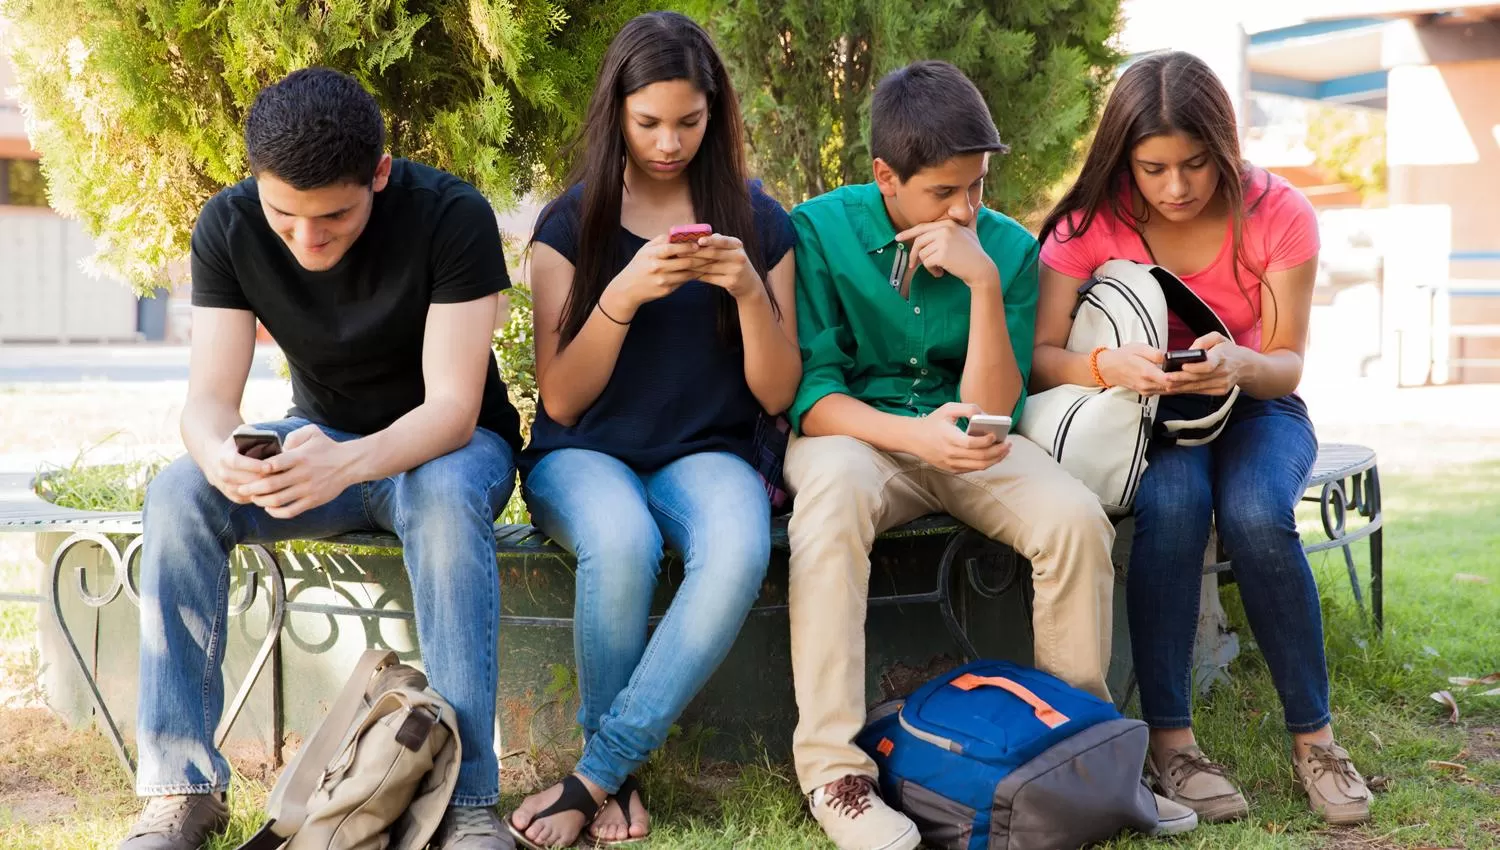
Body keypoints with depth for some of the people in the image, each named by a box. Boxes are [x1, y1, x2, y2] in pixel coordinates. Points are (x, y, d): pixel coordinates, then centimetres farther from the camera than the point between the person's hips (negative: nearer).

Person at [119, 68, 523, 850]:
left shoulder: (453, 217, -25)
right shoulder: (228, 227, -14)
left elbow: (452, 405, -28)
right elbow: (209, 397, -17)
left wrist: (349, 464, -49)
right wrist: (218, 455, -44)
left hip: (447, 445, -3)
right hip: (322, 440, 3)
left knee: (445, 498, -39)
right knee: (178, 496, -26)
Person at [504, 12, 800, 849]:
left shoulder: (758, 220, 4)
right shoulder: (571, 223, 2)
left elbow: (777, 394, 1)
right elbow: (562, 400, -4)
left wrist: (749, 291, -17)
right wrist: (623, 295, -19)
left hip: (707, 453, 1)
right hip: (585, 452, -1)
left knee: (740, 551, -36)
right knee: (623, 541, -37)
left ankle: (597, 774, -24)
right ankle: (621, 780, -15)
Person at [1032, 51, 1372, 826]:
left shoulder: (1277, 214, -15)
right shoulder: (1091, 222, -15)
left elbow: (1286, 364, -11)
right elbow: (1038, 360, -19)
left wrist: (1241, 366, -35)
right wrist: (1108, 365, -41)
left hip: (1254, 407, 0)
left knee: (1257, 515, -33)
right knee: (1171, 502, -35)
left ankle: (1313, 735, -17)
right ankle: (1169, 737, -26)